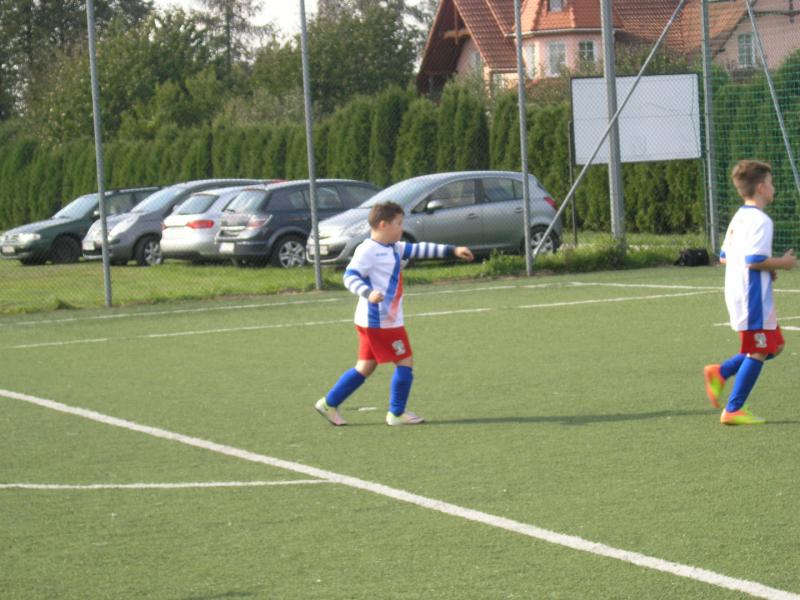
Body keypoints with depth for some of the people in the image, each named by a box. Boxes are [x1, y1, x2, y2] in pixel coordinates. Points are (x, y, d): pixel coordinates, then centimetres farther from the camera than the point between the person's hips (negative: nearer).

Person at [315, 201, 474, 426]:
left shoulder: (394, 248, 15)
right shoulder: (368, 250, -15)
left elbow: (419, 250, 24)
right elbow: (350, 276, -22)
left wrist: (452, 250, 21)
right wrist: (368, 293, -40)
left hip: (388, 320, 10)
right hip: (379, 321, -10)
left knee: (366, 367, 13)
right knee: (405, 362, -3)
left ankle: (329, 404, 17)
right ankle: (396, 414, 6)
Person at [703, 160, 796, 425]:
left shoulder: (738, 218, 14)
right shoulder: (760, 220, -16)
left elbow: (724, 257, 18)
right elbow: (754, 260, -24)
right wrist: (781, 263, -9)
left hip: (736, 293, 10)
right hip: (753, 296, -10)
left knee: (774, 345, 16)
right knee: (758, 353, -3)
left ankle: (720, 373, 11)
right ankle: (733, 410, -2)